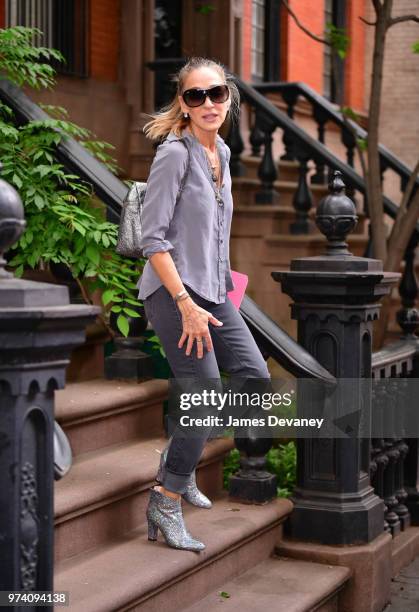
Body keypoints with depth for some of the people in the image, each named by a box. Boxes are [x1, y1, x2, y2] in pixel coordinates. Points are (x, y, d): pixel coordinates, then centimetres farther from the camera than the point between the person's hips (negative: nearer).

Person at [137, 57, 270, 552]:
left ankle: (180, 462, 23)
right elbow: (153, 238, -18)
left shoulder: (221, 153, 12)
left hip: (211, 292, 9)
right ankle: (165, 503, 2)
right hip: (172, 292, -9)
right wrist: (186, 304, -22)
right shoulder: (175, 153, -13)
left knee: (254, 376, 9)